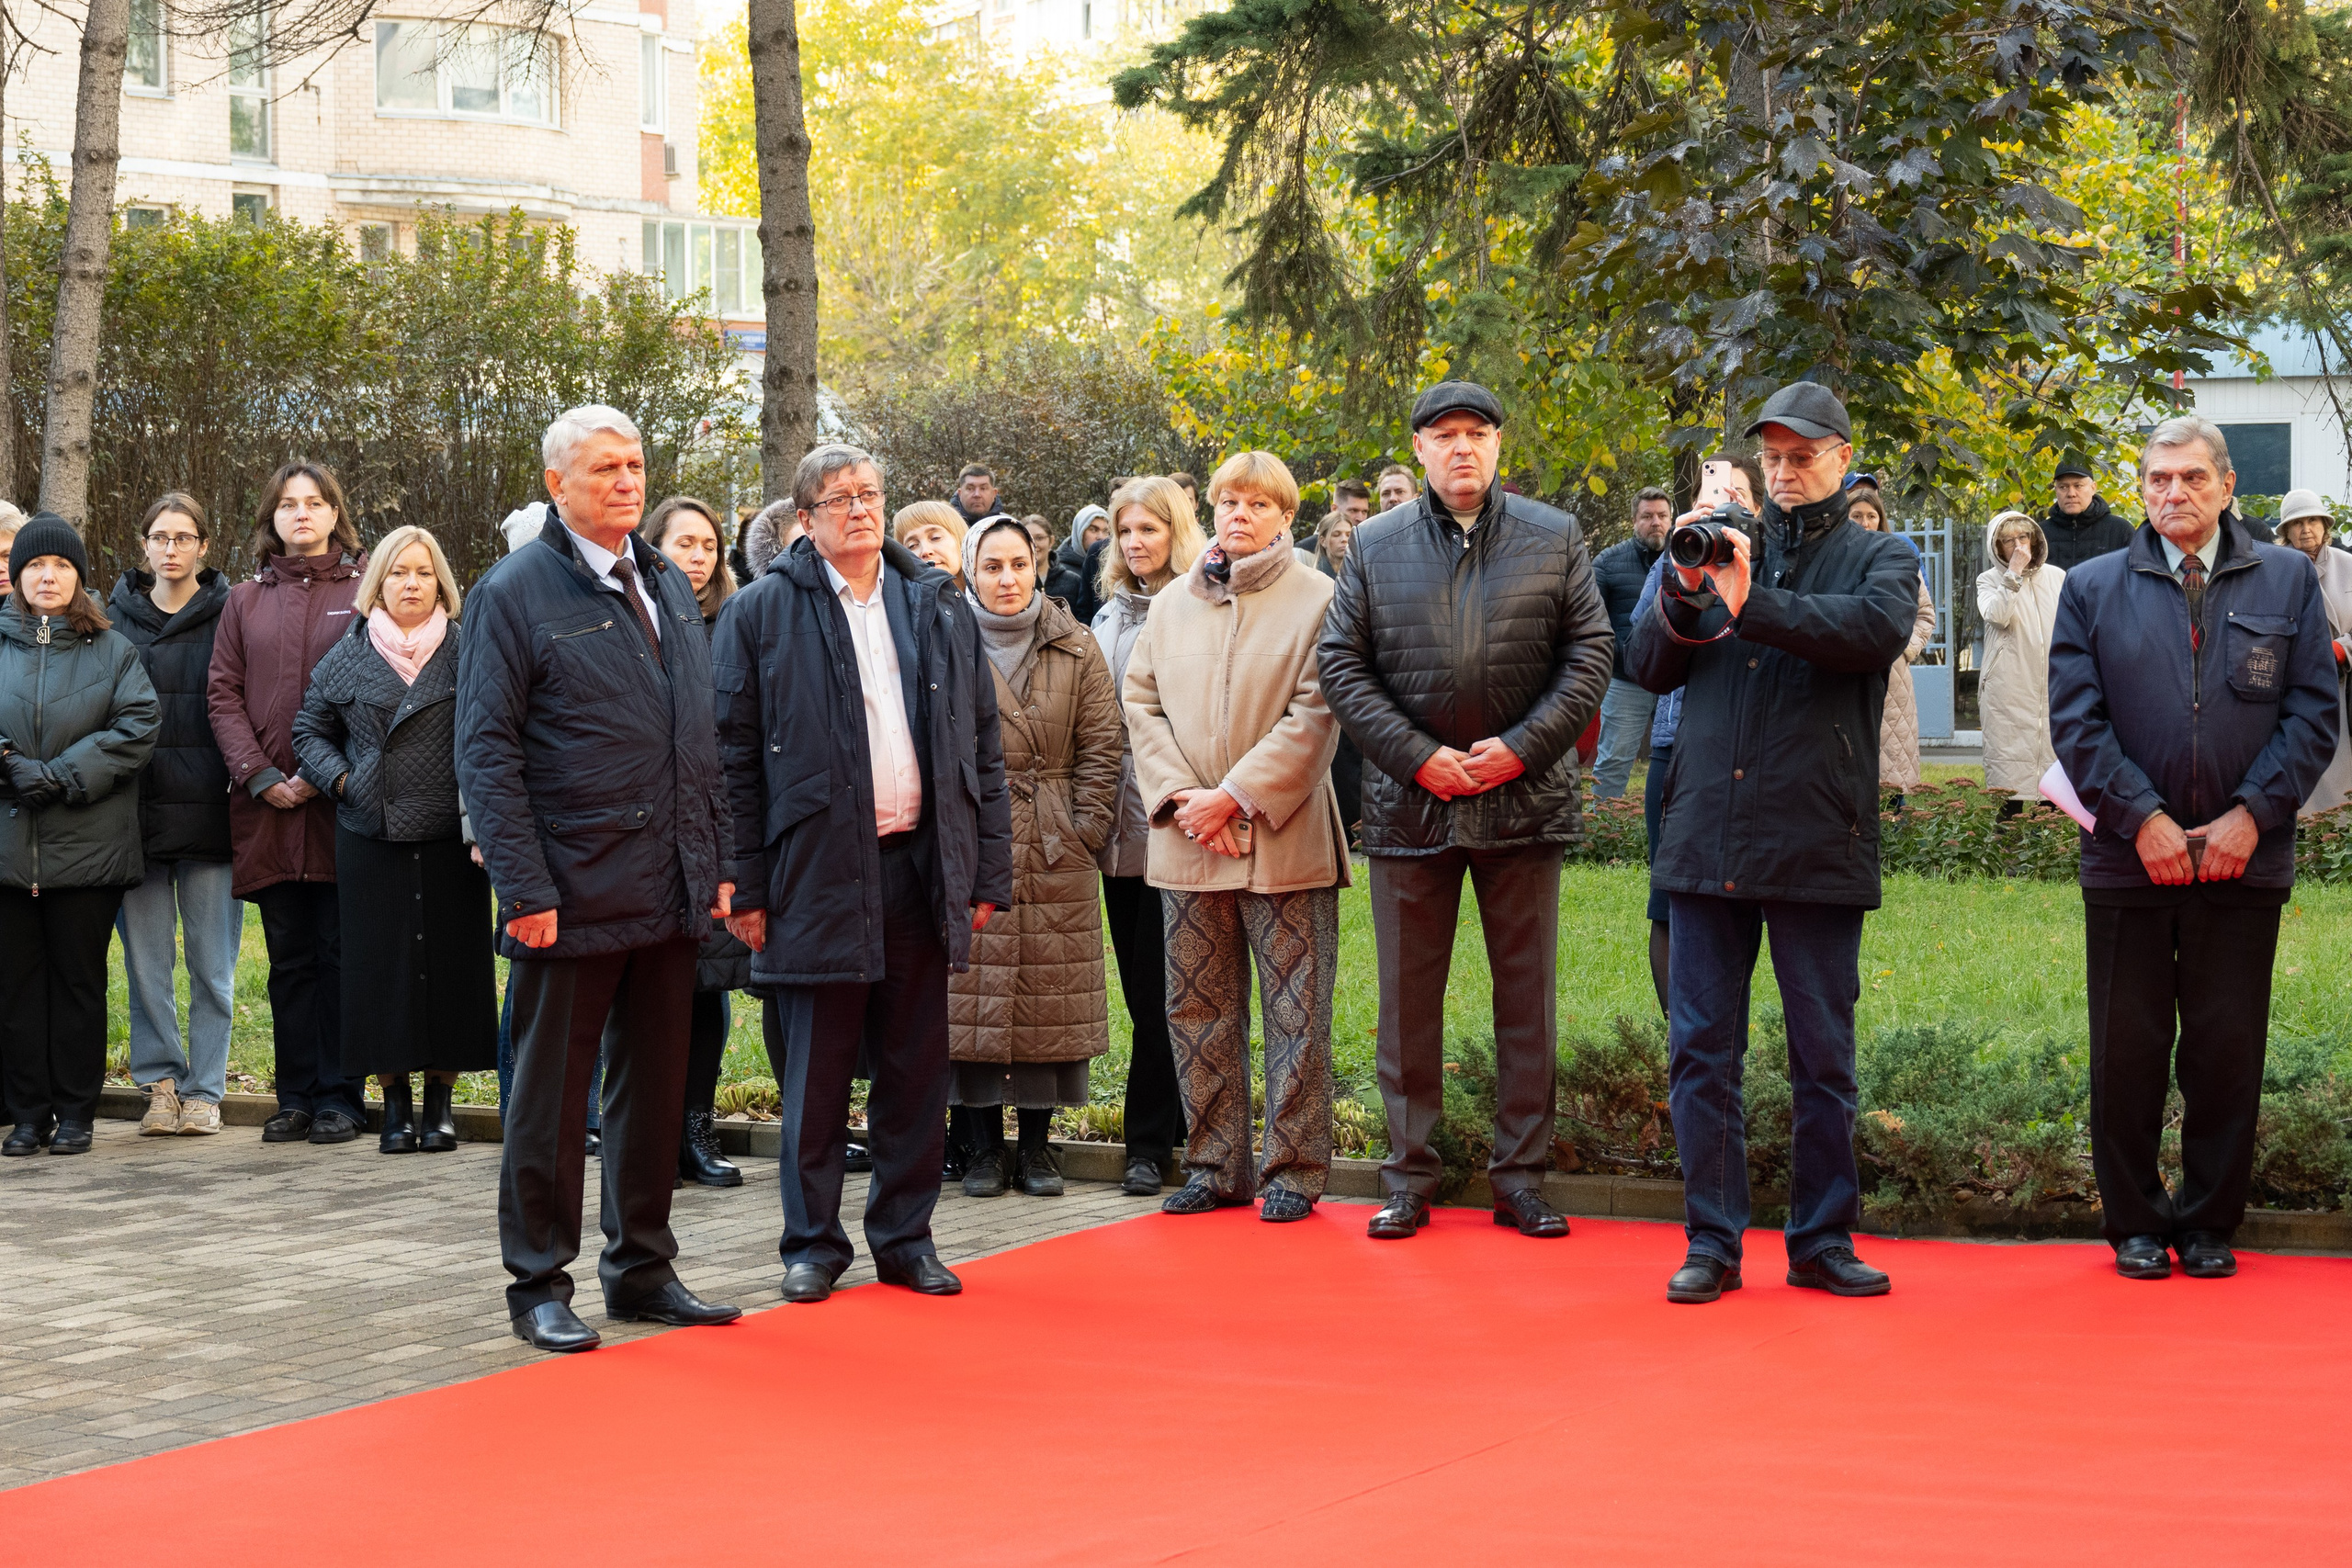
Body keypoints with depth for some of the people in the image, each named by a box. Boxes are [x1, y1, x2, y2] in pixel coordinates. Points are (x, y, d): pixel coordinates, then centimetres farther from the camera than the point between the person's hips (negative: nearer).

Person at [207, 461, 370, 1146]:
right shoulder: (246, 600, 14)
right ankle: (296, 1095, 12)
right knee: (290, 956, 7)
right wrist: (259, 775, -5)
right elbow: (223, 694, 9)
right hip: (268, 806, 3)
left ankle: (339, 1096, 4)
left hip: (343, 801, -3)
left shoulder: (366, 588, 4)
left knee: (342, 952, -1)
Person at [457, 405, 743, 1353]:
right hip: (573, 893, -6)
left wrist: (713, 864, 11)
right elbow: (487, 750, -10)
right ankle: (540, 1286, 11)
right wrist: (526, 887, -16)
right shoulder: (516, 592, -6)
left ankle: (641, 1270, 23)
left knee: (656, 1085, 12)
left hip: (668, 890, 6)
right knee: (550, 1095, 2)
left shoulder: (668, 586, 14)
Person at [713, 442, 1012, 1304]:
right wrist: (744, 887, -7)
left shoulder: (940, 609, 11)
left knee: (916, 1070, 8)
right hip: (816, 872, -3)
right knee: (814, 1074, 3)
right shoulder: (761, 612, 1)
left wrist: (987, 871, 6)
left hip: (920, 869, 3)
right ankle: (813, 1242, 15)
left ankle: (906, 1237, 19)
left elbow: (983, 748, 12)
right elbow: (734, 758, -2)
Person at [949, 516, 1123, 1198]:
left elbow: (1101, 746, 5)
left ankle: (1036, 1145, 13)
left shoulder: (1075, 649, 7)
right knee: (973, 996, -1)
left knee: (1052, 1002, 3)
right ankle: (982, 1148, 9)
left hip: (1055, 858, 2)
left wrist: (1086, 829, -3)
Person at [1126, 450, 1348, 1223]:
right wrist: (1177, 796, -6)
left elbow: (1314, 715, -8)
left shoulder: (1318, 600, -2)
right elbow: (1140, 702, 9)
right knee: (1197, 1010, 8)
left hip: (1283, 839, -4)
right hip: (1186, 843, 5)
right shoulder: (1170, 605, 13)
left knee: (1294, 1011, -1)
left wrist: (1234, 797, -13)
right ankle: (1216, 1166, 18)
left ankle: (1294, 1169, 7)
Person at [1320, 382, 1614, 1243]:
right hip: (1409, 801, 0)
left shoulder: (1554, 538, 5)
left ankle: (1521, 1174, 13)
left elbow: (1590, 655, 1)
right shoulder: (1375, 545, 5)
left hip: (1524, 800, 0)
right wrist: (1416, 756, -8)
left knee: (1527, 993, 5)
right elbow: (1341, 664, 2)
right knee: (1408, 997, 5)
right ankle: (1409, 1176, 14)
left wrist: (1520, 748, -10)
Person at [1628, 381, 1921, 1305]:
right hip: (1707, 836, 2)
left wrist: (1749, 603, -25)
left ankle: (1822, 1239, 14)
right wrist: (1684, 592, -10)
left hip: (1818, 840, -2)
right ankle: (1712, 1243, 11)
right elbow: (1650, 667, 9)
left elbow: (1877, 629, -17)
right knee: (1701, 1048, 3)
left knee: (1823, 1054, 5)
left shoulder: (1880, 558, 7)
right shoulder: (1725, 546, 15)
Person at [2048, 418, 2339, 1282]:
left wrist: (2251, 814, -8)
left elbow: (2314, 710, 3)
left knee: (2228, 1050, 4)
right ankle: (2135, 1224, 16)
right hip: (2128, 858, 0)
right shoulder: (2093, 588, 7)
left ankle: (2209, 1222, 17)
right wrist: (2143, 818, -10)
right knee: (2127, 1051, 4)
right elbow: (2076, 721, 0)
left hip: (2244, 857, 0)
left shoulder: (2288, 579, 8)